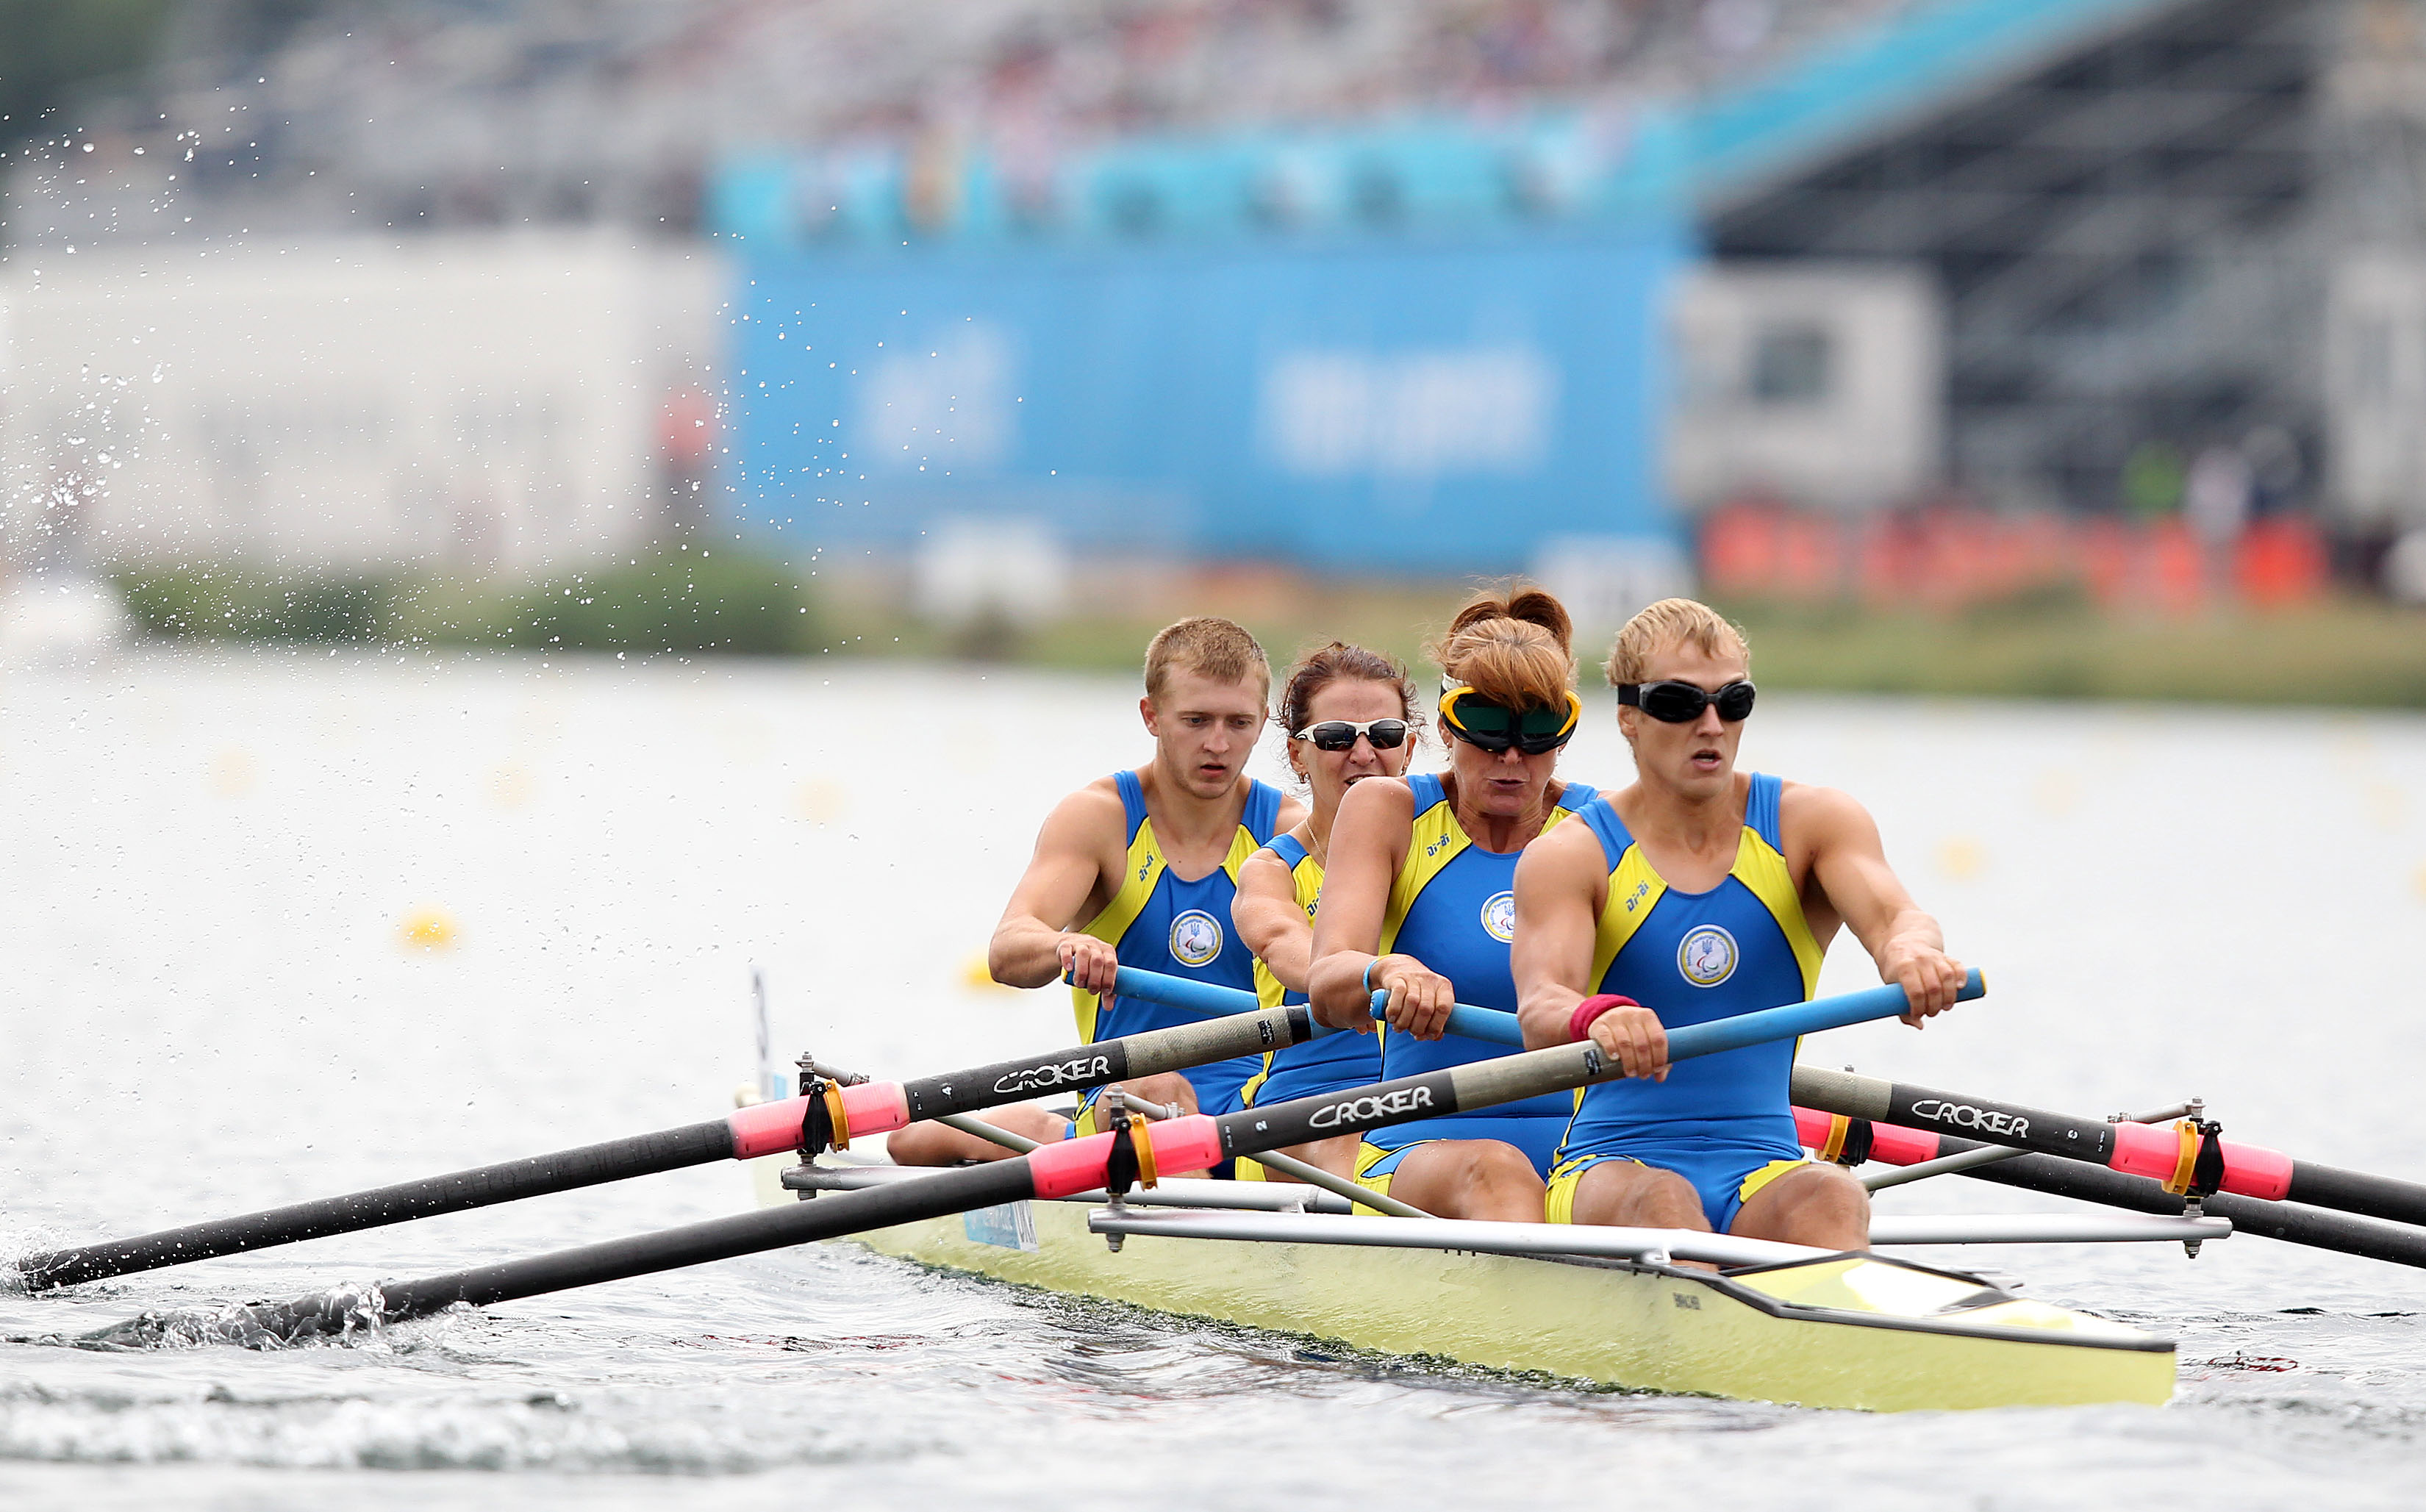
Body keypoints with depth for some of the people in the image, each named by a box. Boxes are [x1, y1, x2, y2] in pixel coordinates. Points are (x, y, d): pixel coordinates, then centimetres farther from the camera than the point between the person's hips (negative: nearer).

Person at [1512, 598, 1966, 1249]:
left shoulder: (1812, 822, 7)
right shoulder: (1568, 857, 0)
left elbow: (1890, 914, -12)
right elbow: (1539, 1011, -18)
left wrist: (1909, 950, -39)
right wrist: (1595, 1018, -44)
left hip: (1764, 1175, 2)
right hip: (1612, 1167, -1)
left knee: (1833, 1198, -31)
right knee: (1659, 1199, -35)